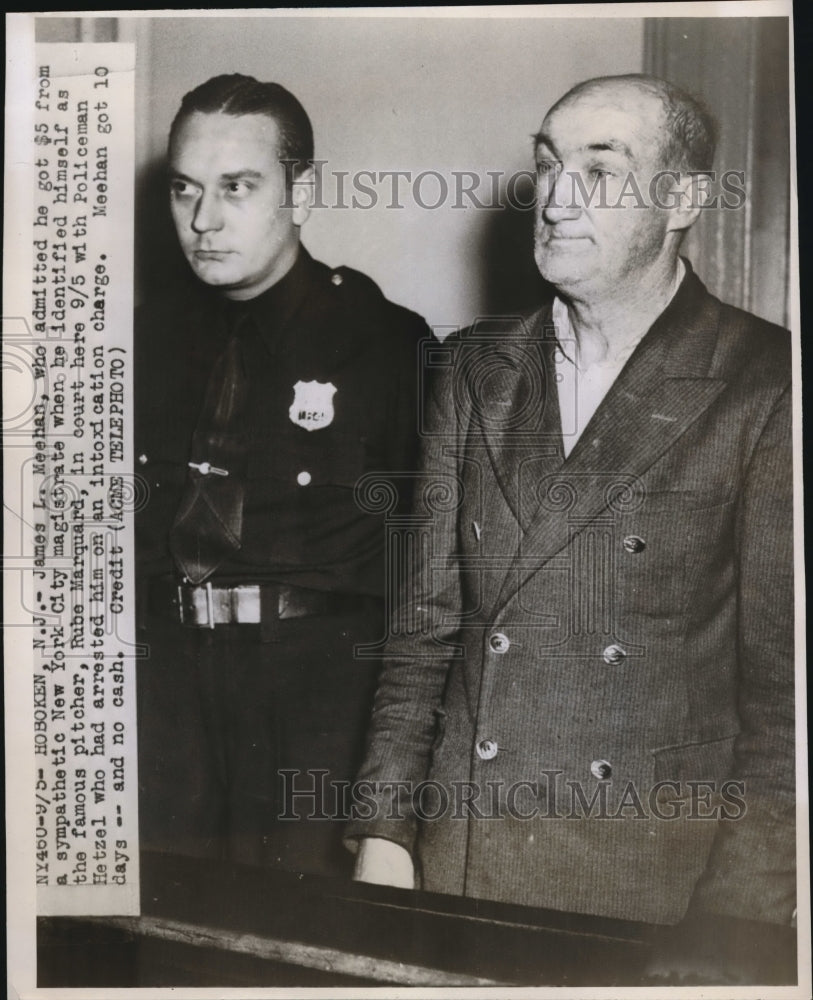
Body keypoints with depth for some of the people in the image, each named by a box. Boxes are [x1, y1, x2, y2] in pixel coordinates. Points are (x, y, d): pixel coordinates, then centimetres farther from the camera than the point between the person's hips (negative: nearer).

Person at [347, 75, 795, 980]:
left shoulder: (767, 385, -6)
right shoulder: (472, 372, 6)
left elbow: (782, 667, -7)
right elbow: (424, 618, 5)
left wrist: (737, 921, -10)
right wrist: (383, 832, 0)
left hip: (664, 868, -3)